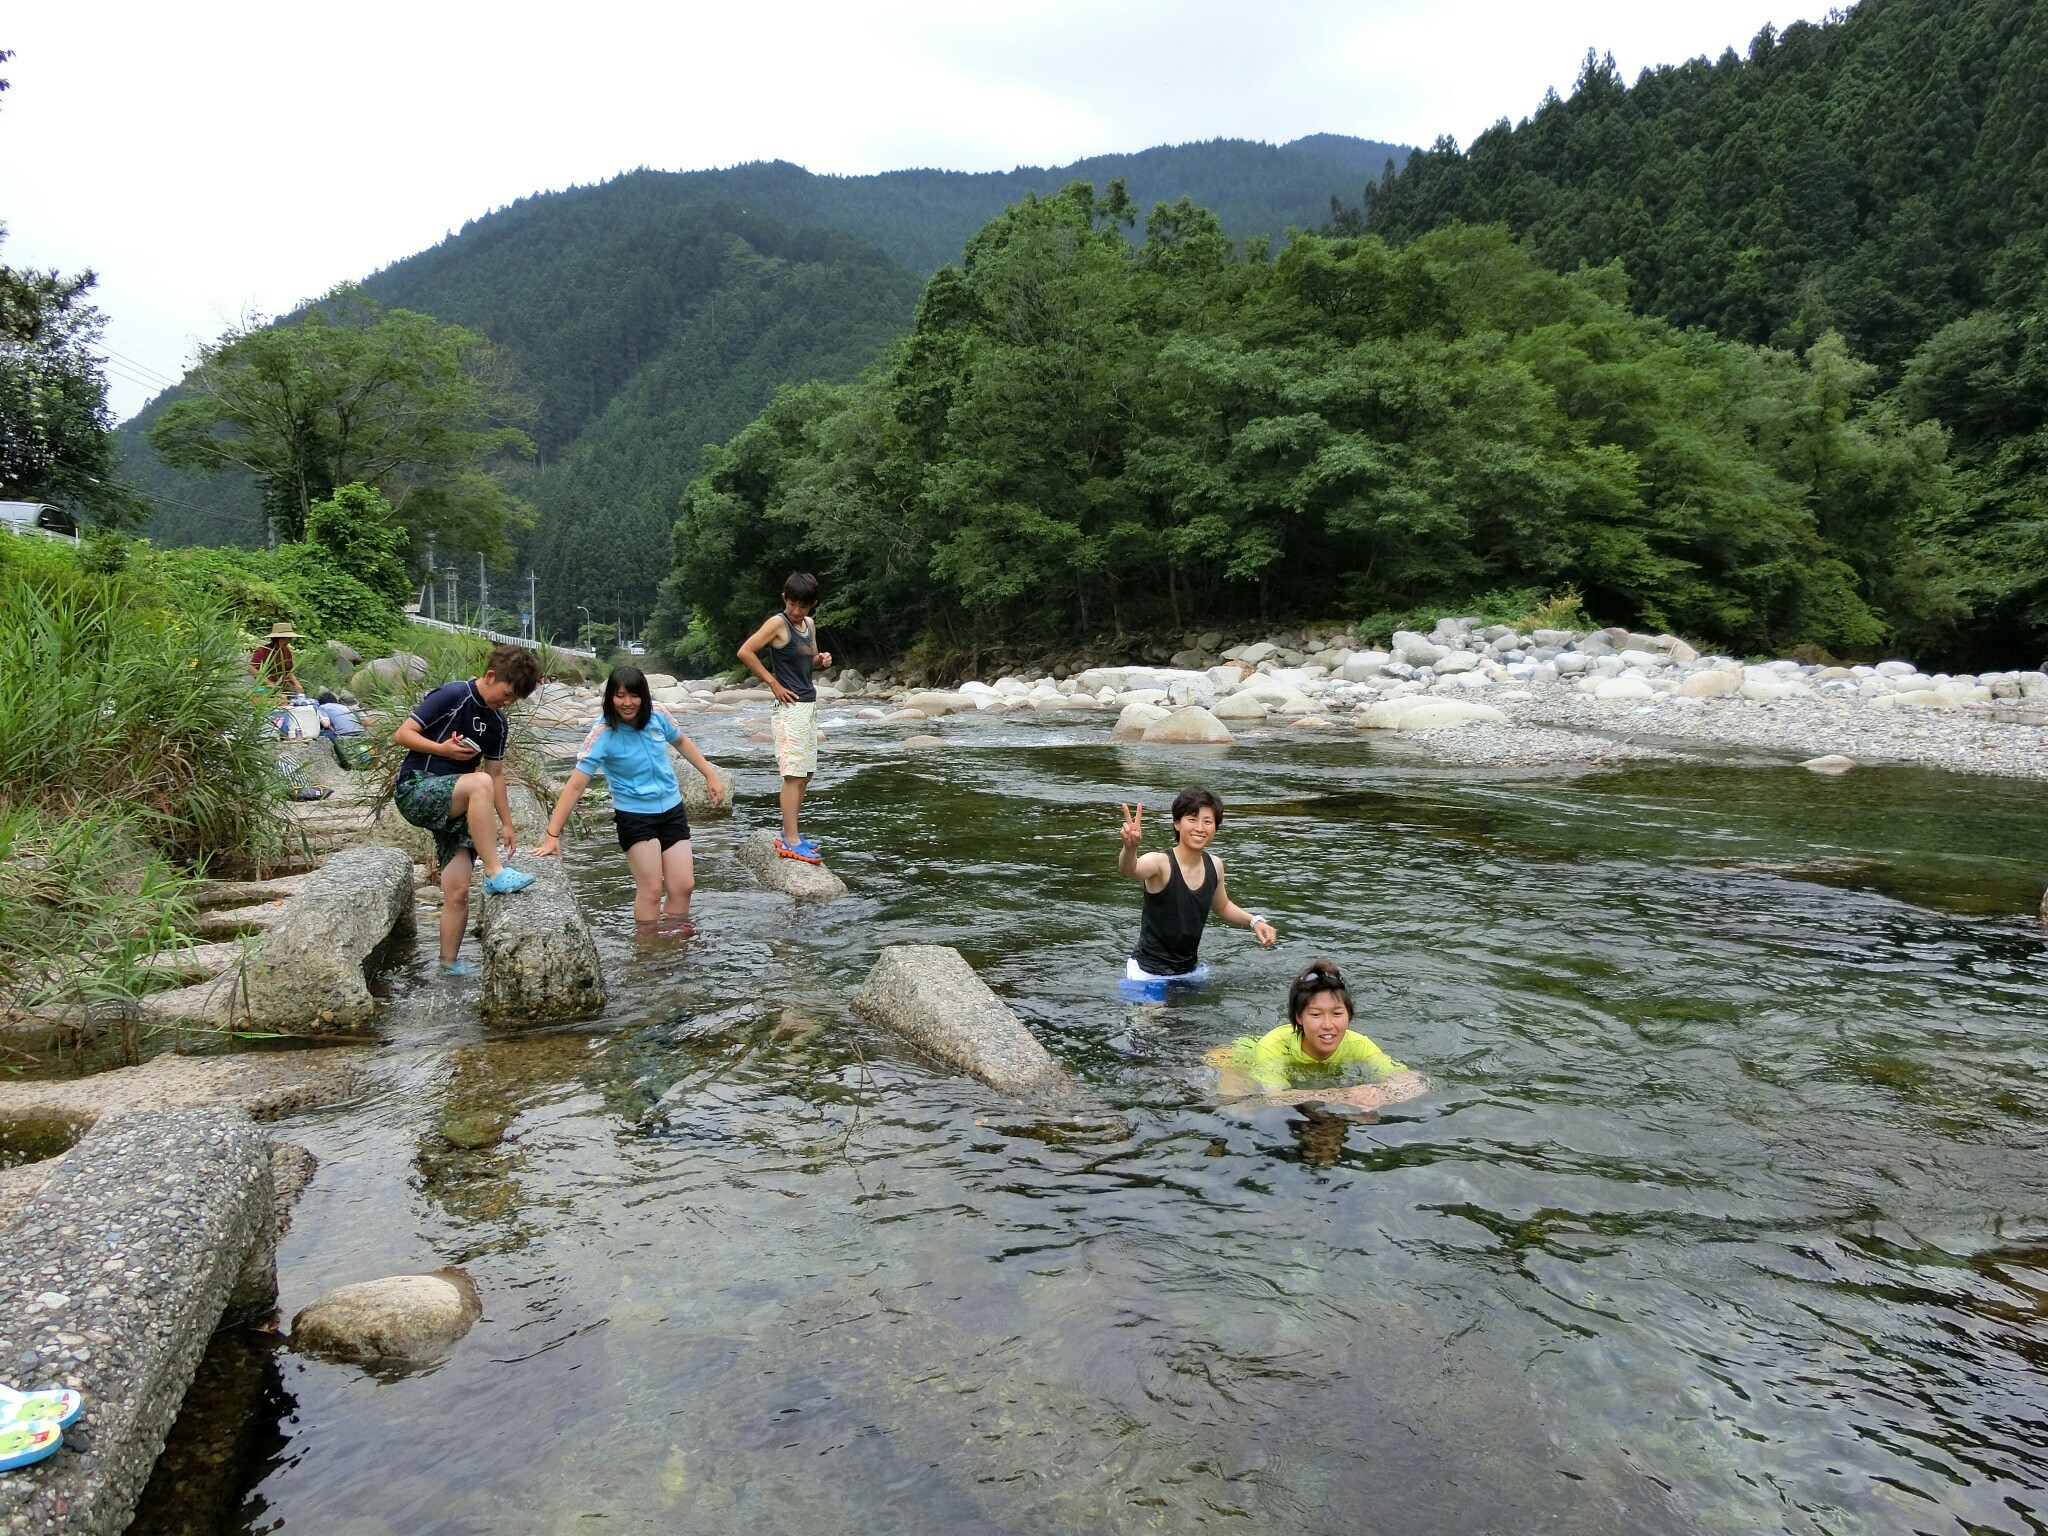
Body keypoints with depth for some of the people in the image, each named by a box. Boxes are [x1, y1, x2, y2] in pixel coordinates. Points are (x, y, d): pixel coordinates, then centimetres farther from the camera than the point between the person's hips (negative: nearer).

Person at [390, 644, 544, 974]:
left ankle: (449, 963, 11)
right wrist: (444, 749, -21)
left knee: (457, 893, -1)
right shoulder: (451, 696, -9)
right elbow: (401, 734, -8)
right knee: (479, 783, -37)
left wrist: (506, 824, 16)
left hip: (454, 808, 7)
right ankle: (495, 873, -35)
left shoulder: (497, 723, 12)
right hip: (415, 790, -7)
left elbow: (496, 773, 18)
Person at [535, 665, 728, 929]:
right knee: (651, 890, -8)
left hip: (672, 810, 4)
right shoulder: (603, 736, -18)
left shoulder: (658, 718, -7)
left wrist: (710, 774, 13)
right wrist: (552, 835, -24)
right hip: (634, 816, -4)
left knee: (683, 886, 3)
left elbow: (681, 742, 16)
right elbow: (576, 785, -20)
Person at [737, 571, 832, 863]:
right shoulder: (778, 623, -10)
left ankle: (789, 834, 20)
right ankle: (790, 842, -10)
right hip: (791, 706, -8)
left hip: (809, 704, 8)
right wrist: (773, 683, -14)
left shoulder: (809, 624, 13)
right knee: (794, 774, -11)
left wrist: (822, 659, 3)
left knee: (805, 773, 11)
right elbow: (745, 652, -15)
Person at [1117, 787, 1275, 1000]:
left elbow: (1222, 906, 19)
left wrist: (1254, 921, 2)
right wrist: (1130, 847, -68)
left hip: (1192, 970, 6)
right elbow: (1129, 871, -46)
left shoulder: (1214, 866, -2)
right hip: (1148, 973, -6)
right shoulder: (1160, 862, -22)